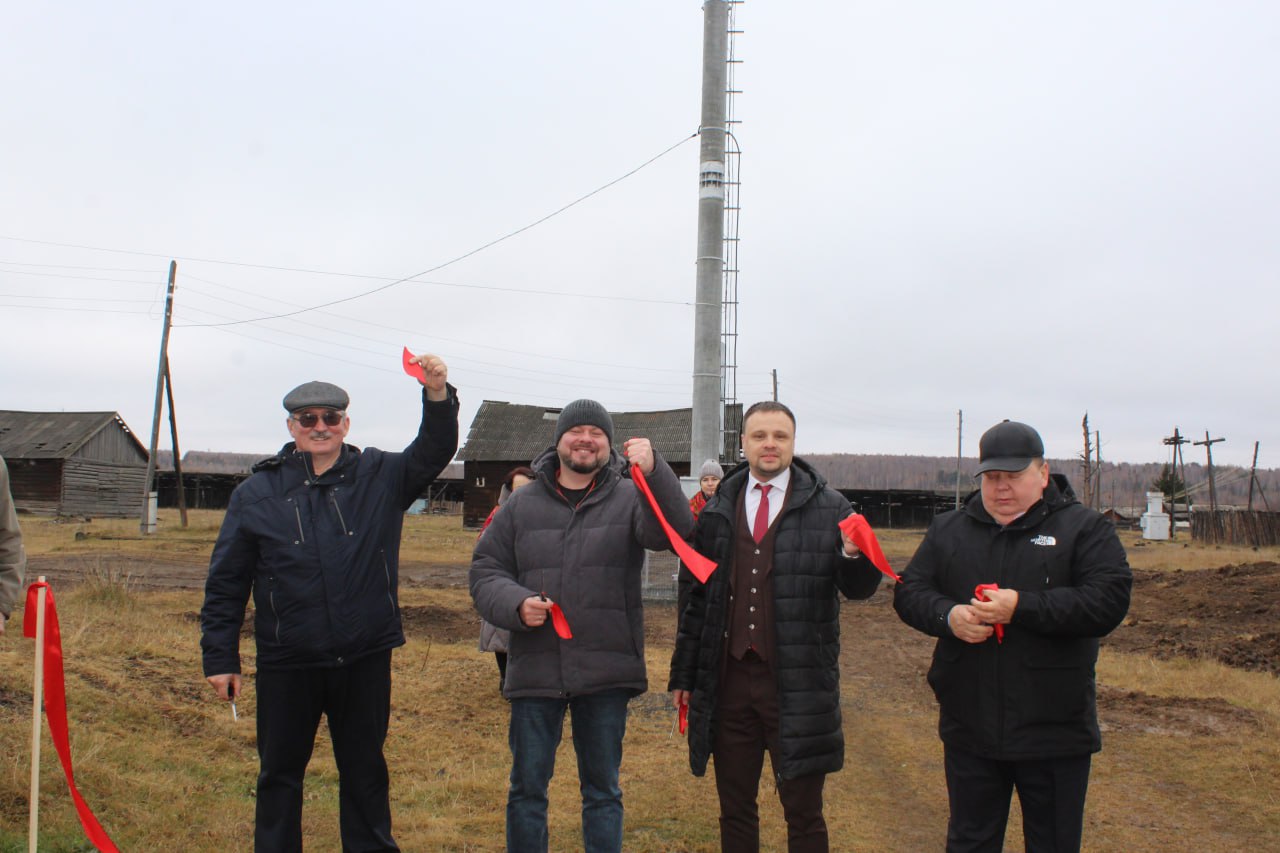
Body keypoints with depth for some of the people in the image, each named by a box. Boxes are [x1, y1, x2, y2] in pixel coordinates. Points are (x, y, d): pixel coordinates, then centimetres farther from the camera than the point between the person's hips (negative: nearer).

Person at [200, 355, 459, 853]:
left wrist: (438, 395, -30)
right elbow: (226, 583, 2)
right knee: (280, 774, 14)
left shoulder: (381, 477, 2)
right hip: (286, 666, 0)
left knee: (365, 771, 15)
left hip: (365, 661, 0)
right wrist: (220, 657, -1)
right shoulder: (257, 493, 0)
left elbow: (434, 453, -12)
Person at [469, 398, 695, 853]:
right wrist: (515, 604, -13)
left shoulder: (629, 498, 1)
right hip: (535, 671, 1)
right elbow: (485, 571, 8)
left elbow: (674, 533, -18)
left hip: (606, 674, -1)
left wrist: (654, 472, -35)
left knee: (603, 789, 13)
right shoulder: (522, 504, 6)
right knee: (527, 788, 11)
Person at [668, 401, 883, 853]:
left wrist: (855, 555, -25)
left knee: (804, 814, 7)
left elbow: (858, 588, -3)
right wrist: (683, 673, 10)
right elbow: (696, 596, 11)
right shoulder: (718, 512, 8)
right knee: (735, 812, 14)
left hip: (797, 686, -3)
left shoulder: (829, 508, -1)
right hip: (727, 680, 3)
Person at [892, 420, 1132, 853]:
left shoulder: (1085, 528, -3)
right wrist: (948, 616, -16)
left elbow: (1109, 601, -15)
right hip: (969, 728, 3)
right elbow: (909, 592, 5)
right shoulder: (947, 529, 9)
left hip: (1054, 733, -3)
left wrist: (1022, 607, -23)